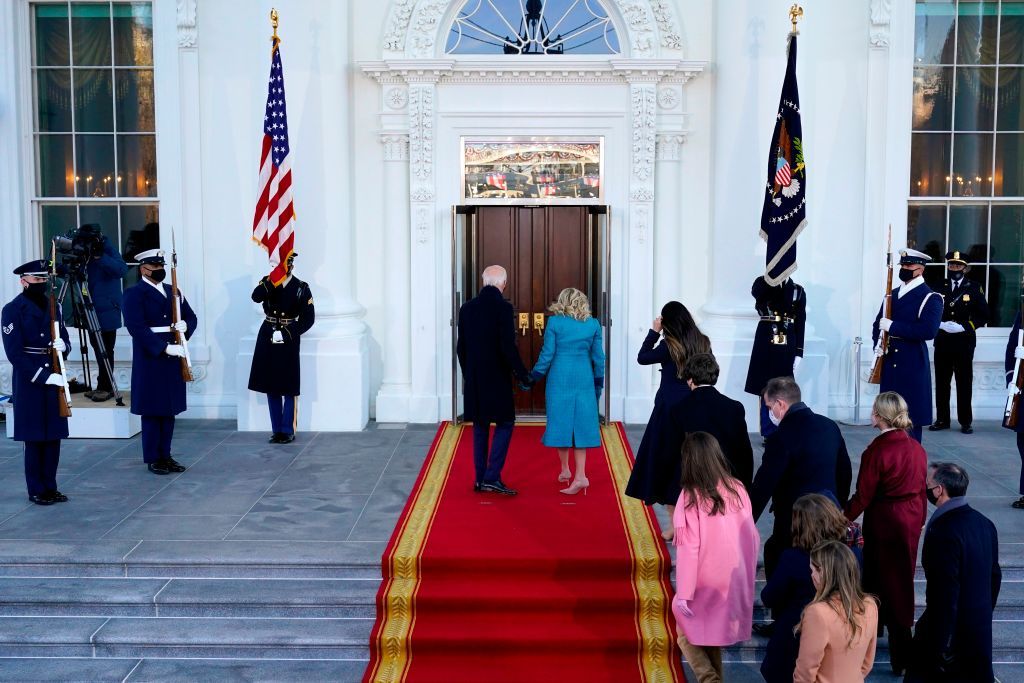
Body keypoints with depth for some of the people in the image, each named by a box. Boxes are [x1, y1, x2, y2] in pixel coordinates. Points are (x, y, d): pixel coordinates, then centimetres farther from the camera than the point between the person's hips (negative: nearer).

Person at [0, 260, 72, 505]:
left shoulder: (52, 306, 12)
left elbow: (65, 340, 15)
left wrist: (63, 346, -10)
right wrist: (43, 377, -18)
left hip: (54, 378, 6)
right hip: (29, 382, -5)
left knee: (54, 436, 8)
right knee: (34, 437, 1)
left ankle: (50, 487, 18)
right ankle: (36, 490, 11)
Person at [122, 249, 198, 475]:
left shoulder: (173, 291, 14)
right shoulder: (134, 294, -6)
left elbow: (191, 316, 18)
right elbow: (136, 327, -17)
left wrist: (185, 326, -6)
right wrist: (164, 348, -22)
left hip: (173, 359, 6)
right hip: (150, 359, -6)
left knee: (169, 409, 10)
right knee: (152, 410, 1)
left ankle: (165, 455, 19)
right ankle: (152, 459, 10)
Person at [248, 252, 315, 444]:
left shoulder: (301, 288, 1)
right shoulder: (267, 283, 5)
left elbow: (308, 317, 1)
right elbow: (256, 297, -16)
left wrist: (291, 334, -6)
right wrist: (273, 280, -22)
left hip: (288, 342, -3)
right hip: (267, 340, 3)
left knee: (289, 388, -1)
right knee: (271, 387, 7)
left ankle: (288, 431, 6)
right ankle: (277, 430, 16)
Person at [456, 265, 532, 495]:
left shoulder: (467, 308, 4)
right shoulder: (503, 308, -13)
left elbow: (461, 347, 8)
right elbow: (508, 346, -18)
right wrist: (522, 374, -7)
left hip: (474, 379, 6)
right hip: (497, 378, -6)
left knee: (480, 426, 13)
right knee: (505, 424, 5)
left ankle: (480, 479, 16)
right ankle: (492, 477, -3)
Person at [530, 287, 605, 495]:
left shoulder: (554, 322, -4)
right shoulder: (593, 324, 4)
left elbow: (547, 354, -4)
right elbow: (598, 357, 7)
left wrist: (533, 377, 7)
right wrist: (598, 383, 16)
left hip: (559, 379, -2)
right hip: (584, 380, 2)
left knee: (560, 422, 9)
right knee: (580, 424, 4)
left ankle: (565, 469, 19)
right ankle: (580, 476, -2)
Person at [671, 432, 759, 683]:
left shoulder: (691, 496, -16)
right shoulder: (737, 489, -3)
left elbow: (689, 548, -18)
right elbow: (752, 537, 2)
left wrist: (683, 593, -13)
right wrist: (746, 574, 15)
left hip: (704, 583, -5)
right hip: (733, 582, 5)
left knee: (688, 635, 13)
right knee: (711, 633, 21)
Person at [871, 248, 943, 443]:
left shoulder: (930, 298, -5)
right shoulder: (892, 294, 16)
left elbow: (928, 330, -19)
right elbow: (878, 323, 20)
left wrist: (893, 326, -19)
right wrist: (877, 345, 0)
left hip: (913, 367, -6)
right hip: (889, 364, 6)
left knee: (911, 419, -2)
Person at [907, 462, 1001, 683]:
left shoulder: (943, 532, -25)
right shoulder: (984, 523, 2)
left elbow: (946, 593, -24)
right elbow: (995, 576, 12)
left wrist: (940, 646, -18)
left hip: (952, 631, -8)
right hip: (981, 629, 8)